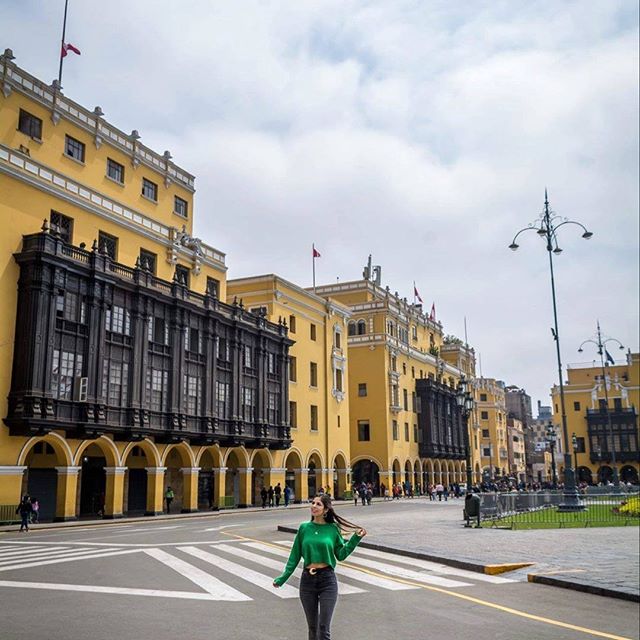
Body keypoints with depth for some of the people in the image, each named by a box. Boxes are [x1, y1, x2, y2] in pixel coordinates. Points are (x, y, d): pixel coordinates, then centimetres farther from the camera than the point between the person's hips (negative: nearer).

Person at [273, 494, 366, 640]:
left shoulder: (332, 529, -1)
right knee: (312, 627, 11)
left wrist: (356, 538, -4)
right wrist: (283, 578, 5)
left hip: (327, 580, -2)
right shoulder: (304, 528, 1)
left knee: (324, 628, -5)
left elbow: (341, 555, 4)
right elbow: (295, 556, 7)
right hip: (307, 580, 2)